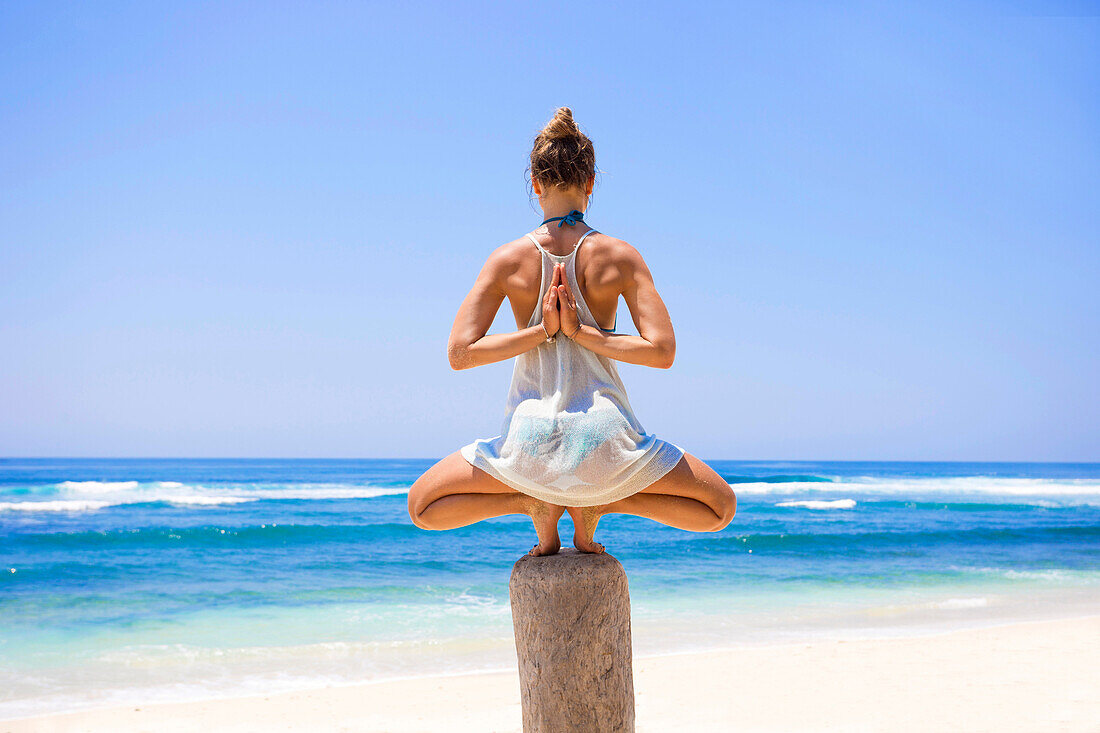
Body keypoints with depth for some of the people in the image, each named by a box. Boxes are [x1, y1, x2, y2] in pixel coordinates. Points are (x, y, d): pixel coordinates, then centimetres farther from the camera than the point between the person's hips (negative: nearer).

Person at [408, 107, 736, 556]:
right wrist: (582, 333, -6)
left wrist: (541, 331, -4)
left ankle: (537, 505, 5)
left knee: (422, 507, 25)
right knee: (720, 507, 21)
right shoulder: (620, 256, -2)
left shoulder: (507, 259, 0)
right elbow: (662, 352, -8)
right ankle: (597, 506, 4)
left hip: (531, 442, 1)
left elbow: (459, 354, -4)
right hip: (603, 440, -1)